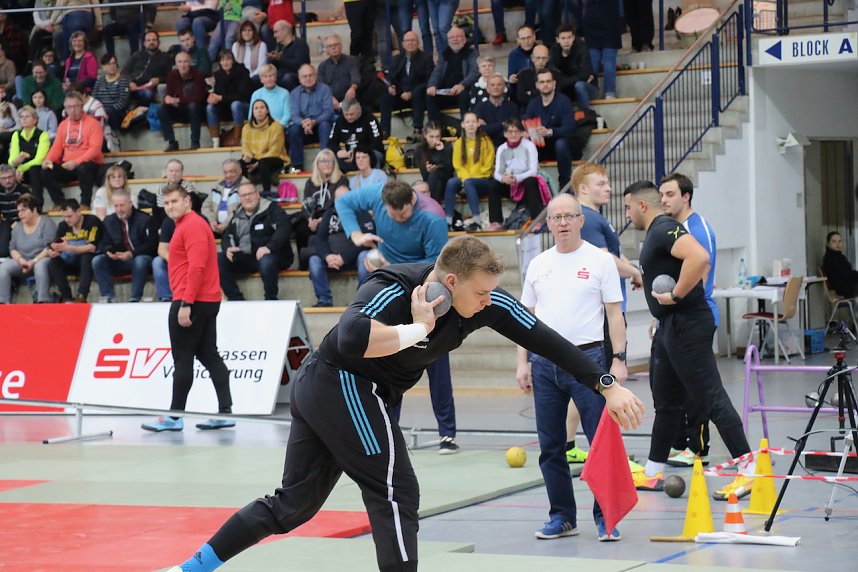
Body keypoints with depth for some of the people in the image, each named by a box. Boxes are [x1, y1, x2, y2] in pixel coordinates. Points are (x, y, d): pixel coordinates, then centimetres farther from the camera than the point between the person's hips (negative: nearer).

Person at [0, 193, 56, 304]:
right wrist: (20, 260, -11)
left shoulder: (46, 222, -3)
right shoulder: (18, 226, 14)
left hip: (41, 260, -5)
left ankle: (43, 301, -45)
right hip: (23, 262, 5)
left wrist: (34, 261, -21)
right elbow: (12, 248, 11)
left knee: (40, 266, -40)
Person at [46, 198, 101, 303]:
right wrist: (52, 252, -27)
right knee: (53, 263, -20)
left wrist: (68, 248, -33)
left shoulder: (92, 221, -14)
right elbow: (54, 246, -1)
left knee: (87, 256, -36)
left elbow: (92, 247, -24)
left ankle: (81, 297, -46)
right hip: (72, 264, 5)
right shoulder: (63, 225, 1)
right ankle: (67, 298, -28)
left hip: (89, 263, -5)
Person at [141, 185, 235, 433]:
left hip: (191, 302, -10)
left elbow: (196, 267, -22)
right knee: (209, 356, 8)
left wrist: (185, 304, -25)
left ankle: (174, 417, -1)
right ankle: (225, 412, 6)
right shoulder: (185, 225, 18)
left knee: (182, 360, -5)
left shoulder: (193, 226, -13)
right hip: (207, 301, 10)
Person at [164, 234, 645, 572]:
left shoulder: (488, 303, -7)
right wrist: (419, 329, -34)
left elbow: (546, 341, -6)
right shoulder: (392, 292, -27)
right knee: (397, 492, -10)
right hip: (344, 385, -8)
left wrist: (608, 386, -10)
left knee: (294, 504, 13)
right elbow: (352, 339, -45)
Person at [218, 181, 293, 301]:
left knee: (266, 261, -40)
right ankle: (236, 300, -15)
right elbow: (227, 237, 18)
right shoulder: (237, 215, 16)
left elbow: (283, 228, -17)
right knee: (218, 260, -16)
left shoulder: (271, 209, -3)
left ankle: (271, 301, -21)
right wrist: (228, 249, -8)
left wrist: (269, 247, -31)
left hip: (270, 255, -6)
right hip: (244, 257, 6)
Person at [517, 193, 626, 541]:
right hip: (544, 363, 4)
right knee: (551, 447, 8)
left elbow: (614, 313, -2)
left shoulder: (600, 261, 0)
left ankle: (606, 517, -1)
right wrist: (522, 363, 8)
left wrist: (619, 361, -9)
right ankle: (562, 517, 18)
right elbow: (527, 316, 16)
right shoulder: (538, 265, 12)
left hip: (587, 359, -4)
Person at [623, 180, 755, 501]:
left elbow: (699, 257, -33)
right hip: (670, 327, 11)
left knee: (710, 397, -10)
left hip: (686, 326, -11)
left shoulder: (665, 230, -15)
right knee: (666, 401, 16)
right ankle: (652, 474, 24)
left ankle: (749, 470, -9)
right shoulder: (655, 233, 17)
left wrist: (676, 295, -25)